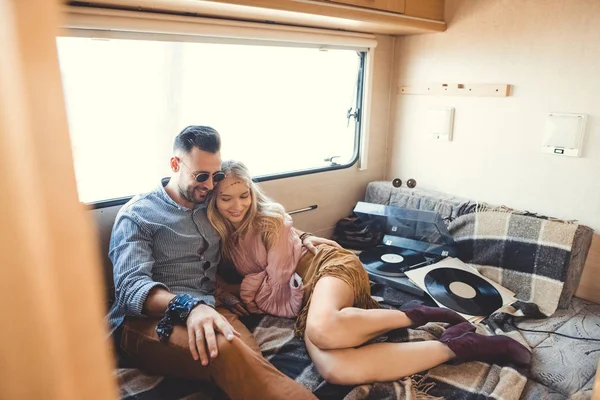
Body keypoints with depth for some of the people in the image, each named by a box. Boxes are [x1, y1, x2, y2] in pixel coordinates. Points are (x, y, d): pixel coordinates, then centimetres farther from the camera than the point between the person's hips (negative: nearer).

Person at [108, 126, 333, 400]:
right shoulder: (137, 215, 2)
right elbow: (130, 287, -14)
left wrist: (300, 238, 19)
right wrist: (189, 306, -32)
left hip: (206, 312, 4)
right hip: (146, 321, -4)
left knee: (251, 362, -34)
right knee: (225, 349, -38)